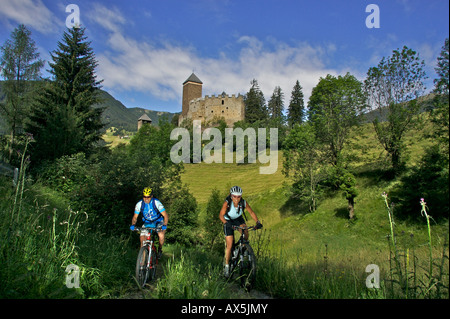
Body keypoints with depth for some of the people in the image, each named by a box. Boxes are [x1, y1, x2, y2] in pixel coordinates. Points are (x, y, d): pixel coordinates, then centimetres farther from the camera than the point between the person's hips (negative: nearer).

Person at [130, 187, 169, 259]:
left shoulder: (156, 202, -25)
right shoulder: (139, 204, -17)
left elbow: (165, 215, -25)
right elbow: (135, 217, -9)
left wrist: (164, 225, -41)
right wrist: (133, 225, -29)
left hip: (158, 221, -2)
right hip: (147, 223, 3)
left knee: (161, 235, -27)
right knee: (142, 240, -12)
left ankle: (160, 249, 2)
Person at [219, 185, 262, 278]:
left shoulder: (244, 203, -26)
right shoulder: (227, 203, -33)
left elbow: (251, 212, -15)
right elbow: (221, 215, -38)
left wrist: (258, 222, -28)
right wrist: (226, 223, -55)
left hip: (238, 219, 3)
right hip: (228, 221, -2)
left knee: (246, 233, -26)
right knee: (229, 245, -8)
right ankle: (227, 266, 8)